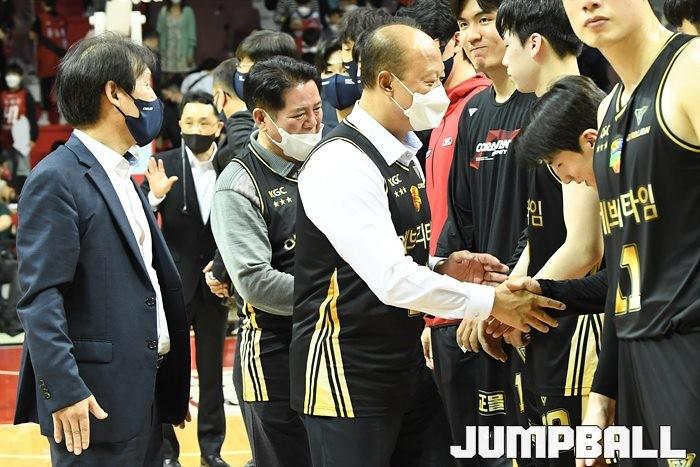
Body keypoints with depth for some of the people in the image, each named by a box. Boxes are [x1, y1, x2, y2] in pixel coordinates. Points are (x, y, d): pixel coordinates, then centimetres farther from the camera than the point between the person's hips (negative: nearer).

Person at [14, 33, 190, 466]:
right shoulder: (56, 180, -11)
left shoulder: (121, 178, 18)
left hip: (145, 394, 9)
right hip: (96, 402, -9)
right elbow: (40, 298, -17)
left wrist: (171, 381, 20)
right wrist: (63, 392, -23)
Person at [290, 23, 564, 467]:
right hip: (347, 376, -9)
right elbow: (392, 280, -24)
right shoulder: (342, 163, -18)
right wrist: (491, 302, -18)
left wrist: (444, 268, 2)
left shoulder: (404, 156, 12)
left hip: (405, 368, 9)